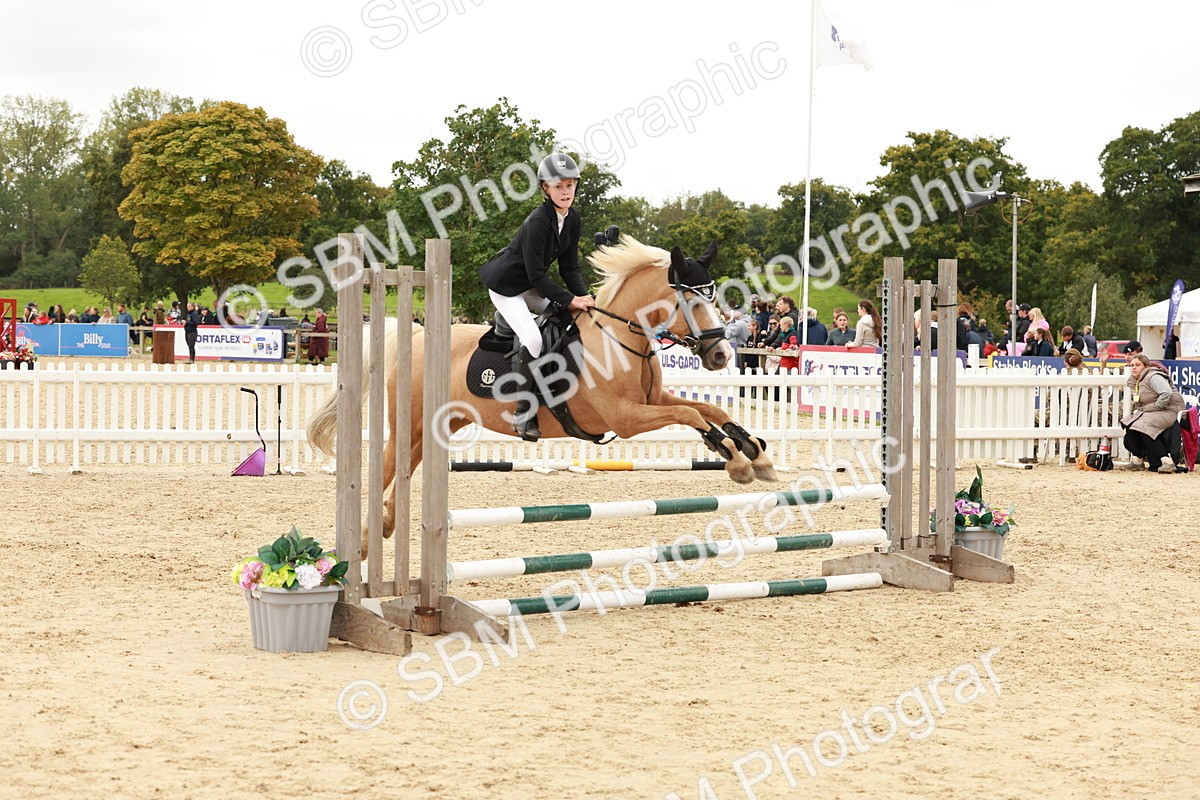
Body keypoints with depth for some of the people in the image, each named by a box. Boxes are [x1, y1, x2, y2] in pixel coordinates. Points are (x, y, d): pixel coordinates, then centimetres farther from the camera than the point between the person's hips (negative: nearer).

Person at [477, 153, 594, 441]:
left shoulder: (573, 219, -3)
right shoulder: (538, 222, -28)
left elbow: (569, 266, 0)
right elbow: (536, 276, -27)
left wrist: (583, 296, -15)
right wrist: (570, 300, -27)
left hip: (532, 285, 9)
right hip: (506, 284, -9)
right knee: (532, 339, -24)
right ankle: (524, 414, -16)